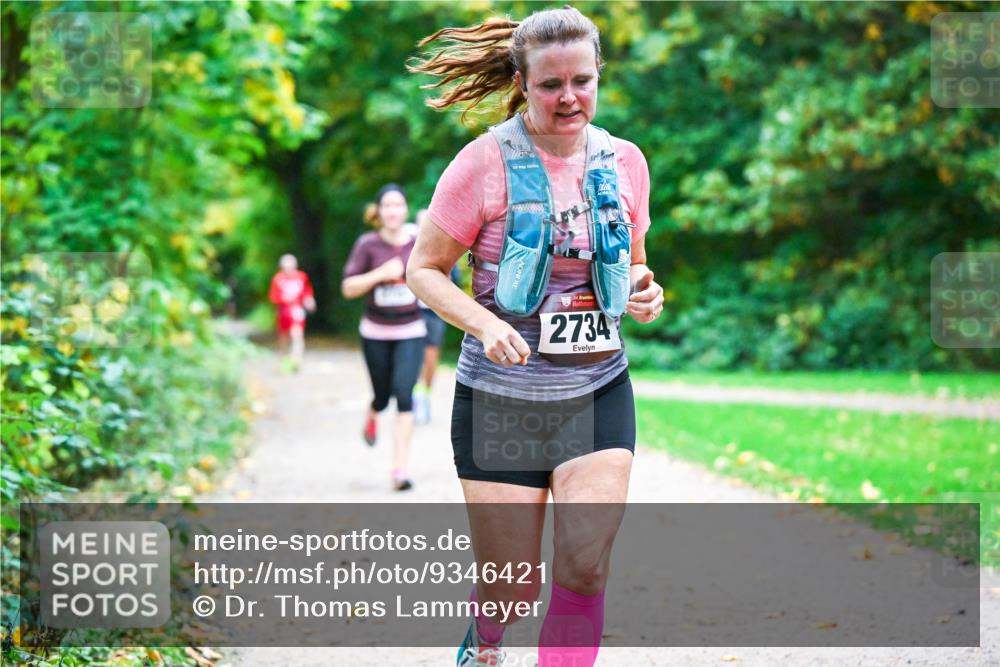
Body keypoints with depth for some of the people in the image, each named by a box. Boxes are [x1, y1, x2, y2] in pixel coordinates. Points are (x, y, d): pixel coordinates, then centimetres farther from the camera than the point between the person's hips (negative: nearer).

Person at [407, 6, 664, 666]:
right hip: (502, 395, -3)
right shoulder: (485, 162, -9)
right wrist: (485, 324, -21)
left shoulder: (623, 161, 4)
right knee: (511, 587, 4)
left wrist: (643, 291, -5)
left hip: (599, 393, 3)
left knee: (586, 567, -11)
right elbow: (423, 270, -3)